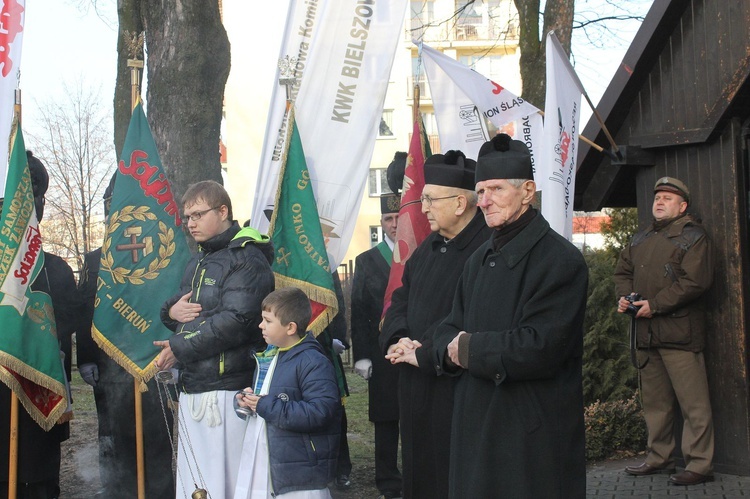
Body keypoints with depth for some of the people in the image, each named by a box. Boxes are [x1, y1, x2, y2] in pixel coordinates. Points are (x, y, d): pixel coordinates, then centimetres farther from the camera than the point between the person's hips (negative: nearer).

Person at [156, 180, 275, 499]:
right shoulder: (197, 263, 21)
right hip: (191, 388, 8)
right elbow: (177, 309, 27)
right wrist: (172, 311, 1)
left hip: (226, 389, -8)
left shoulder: (246, 258, -7)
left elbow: (235, 321, -18)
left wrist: (179, 348, -12)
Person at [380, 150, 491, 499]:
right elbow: (401, 299, 15)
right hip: (415, 386, 8)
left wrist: (424, 354, -17)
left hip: (457, 390, -8)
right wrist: (398, 339, -4)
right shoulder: (430, 247, 13)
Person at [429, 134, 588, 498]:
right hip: (476, 427, 7)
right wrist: (452, 349, -11)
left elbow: (540, 348, -21)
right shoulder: (480, 259, 13)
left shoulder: (560, 260, -13)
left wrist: (469, 349, -11)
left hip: (534, 437, -7)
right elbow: (449, 332, 13)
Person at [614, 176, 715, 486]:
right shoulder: (641, 239, 19)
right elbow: (623, 271, 26)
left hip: (679, 330, -7)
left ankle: (699, 465, -4)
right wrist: (624, 297, 4)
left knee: (693, 402, -7)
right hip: (646, 332, 8)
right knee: (655, 402, 14)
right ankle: (658, 458, 23)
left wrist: (655, 304, -16)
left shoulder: (692, 235, -3)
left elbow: (696, 281, -15)